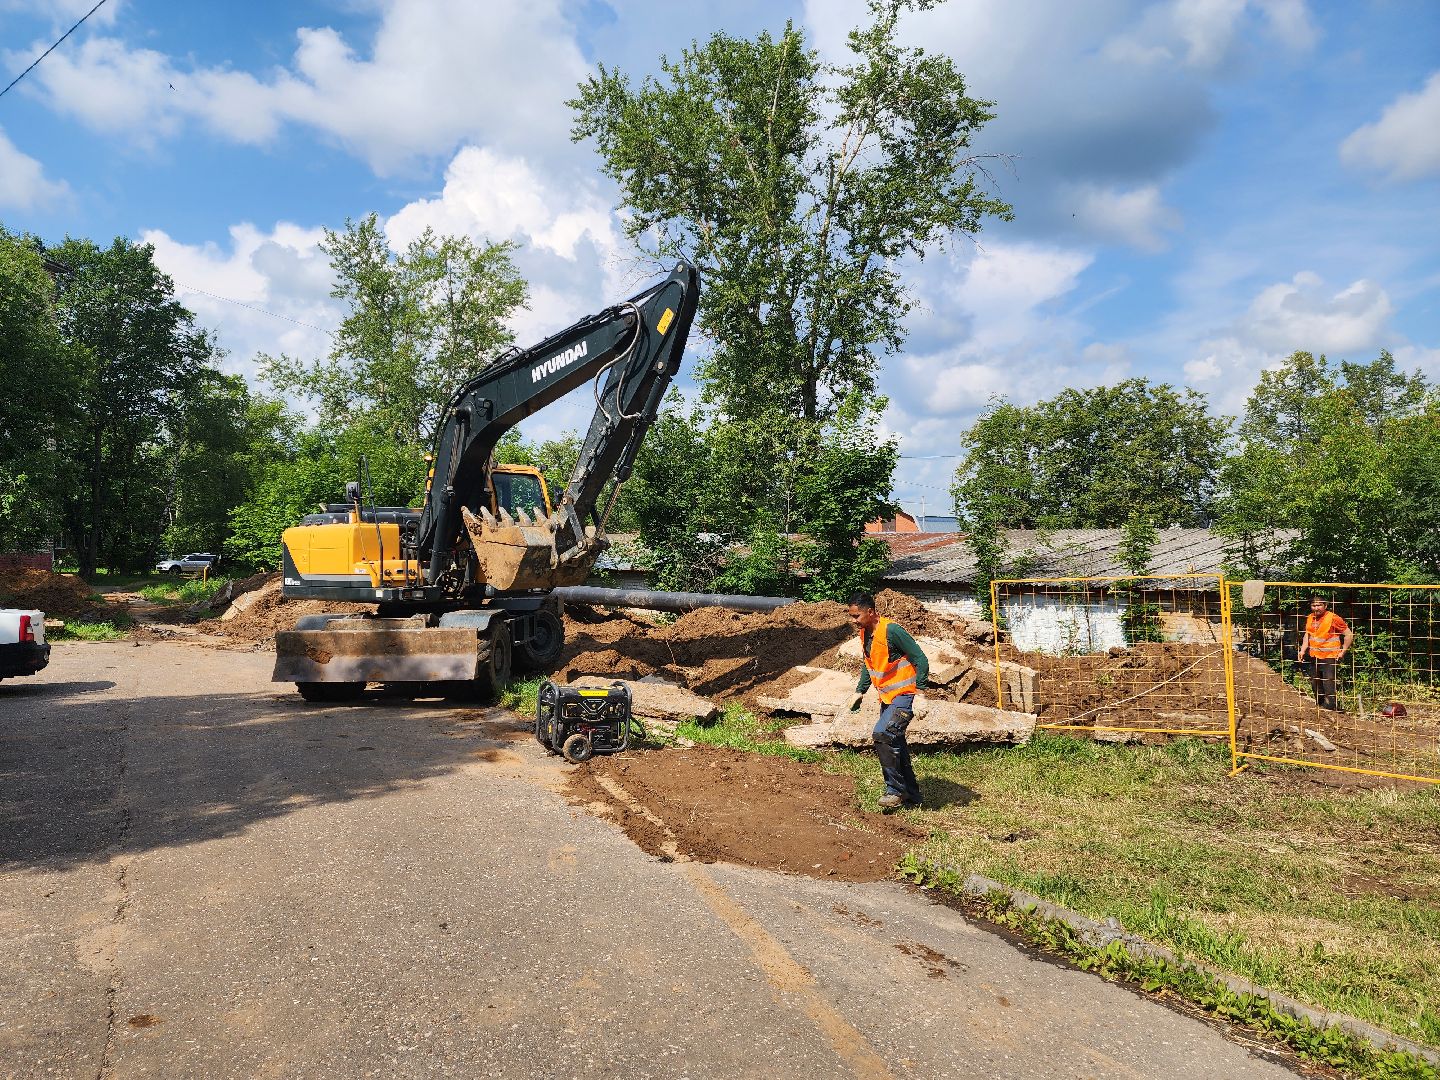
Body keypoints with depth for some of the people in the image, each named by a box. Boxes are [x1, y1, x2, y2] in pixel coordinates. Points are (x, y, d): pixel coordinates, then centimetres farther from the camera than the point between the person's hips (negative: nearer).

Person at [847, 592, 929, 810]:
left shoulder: (891, 631, -21)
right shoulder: (865, 633, 6)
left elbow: (921, 660, -19)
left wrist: (919, 693, -23)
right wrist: (860, 691, 16)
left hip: (904, 696, -9)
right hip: (887, 698, 9)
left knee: (882, 733, -22)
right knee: (895, 744, 12)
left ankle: (895, 790, -9)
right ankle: (911, 795, 25)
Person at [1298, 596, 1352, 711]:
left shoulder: (1333, 618, -12)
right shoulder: (1310, 618, 7)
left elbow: (1349, 634, -8)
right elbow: (1307, 635, 11)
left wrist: (1343, 651, -8)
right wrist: (1303, 650, -2)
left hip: (1330, 657, -7)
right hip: (1314, 657, 7)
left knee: (1328, 685, -10)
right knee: (1315, 683, 16)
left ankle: (1328, 708, -5)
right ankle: (1319, 706, 31)